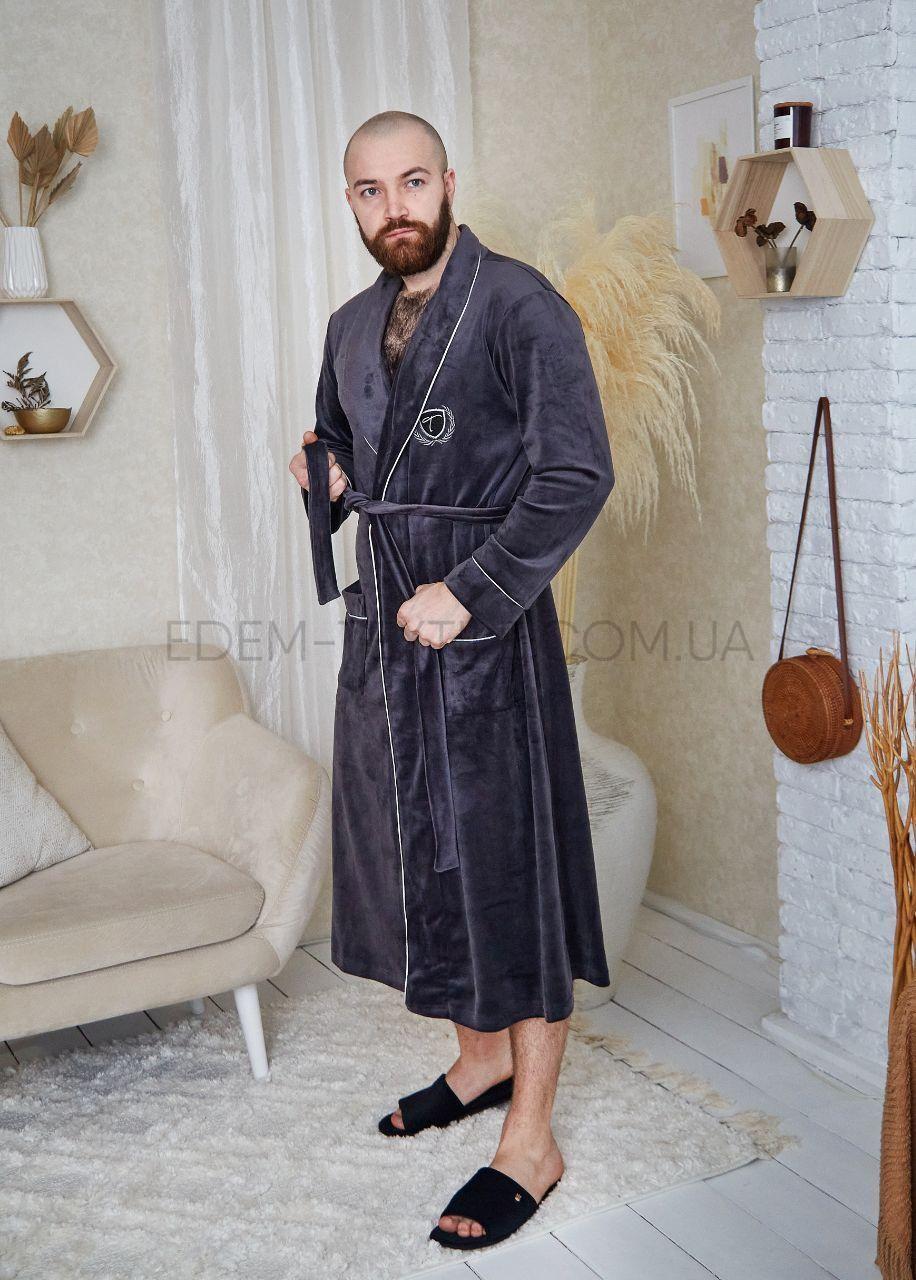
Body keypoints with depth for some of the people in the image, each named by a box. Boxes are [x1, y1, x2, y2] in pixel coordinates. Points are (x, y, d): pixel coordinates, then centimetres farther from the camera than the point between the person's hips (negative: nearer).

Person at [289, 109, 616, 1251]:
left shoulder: (519, 306, -9)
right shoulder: (352, 327, 13)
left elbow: (578, 474, -16)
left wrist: (469, 594, -20)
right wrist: (327, 478, 3)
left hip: (484, 626, -7)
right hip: (382, 626, 8)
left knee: (506, 866, -1)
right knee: (413, 851, 15)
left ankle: (530, 1140, 11)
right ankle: (480, 1060, 36)